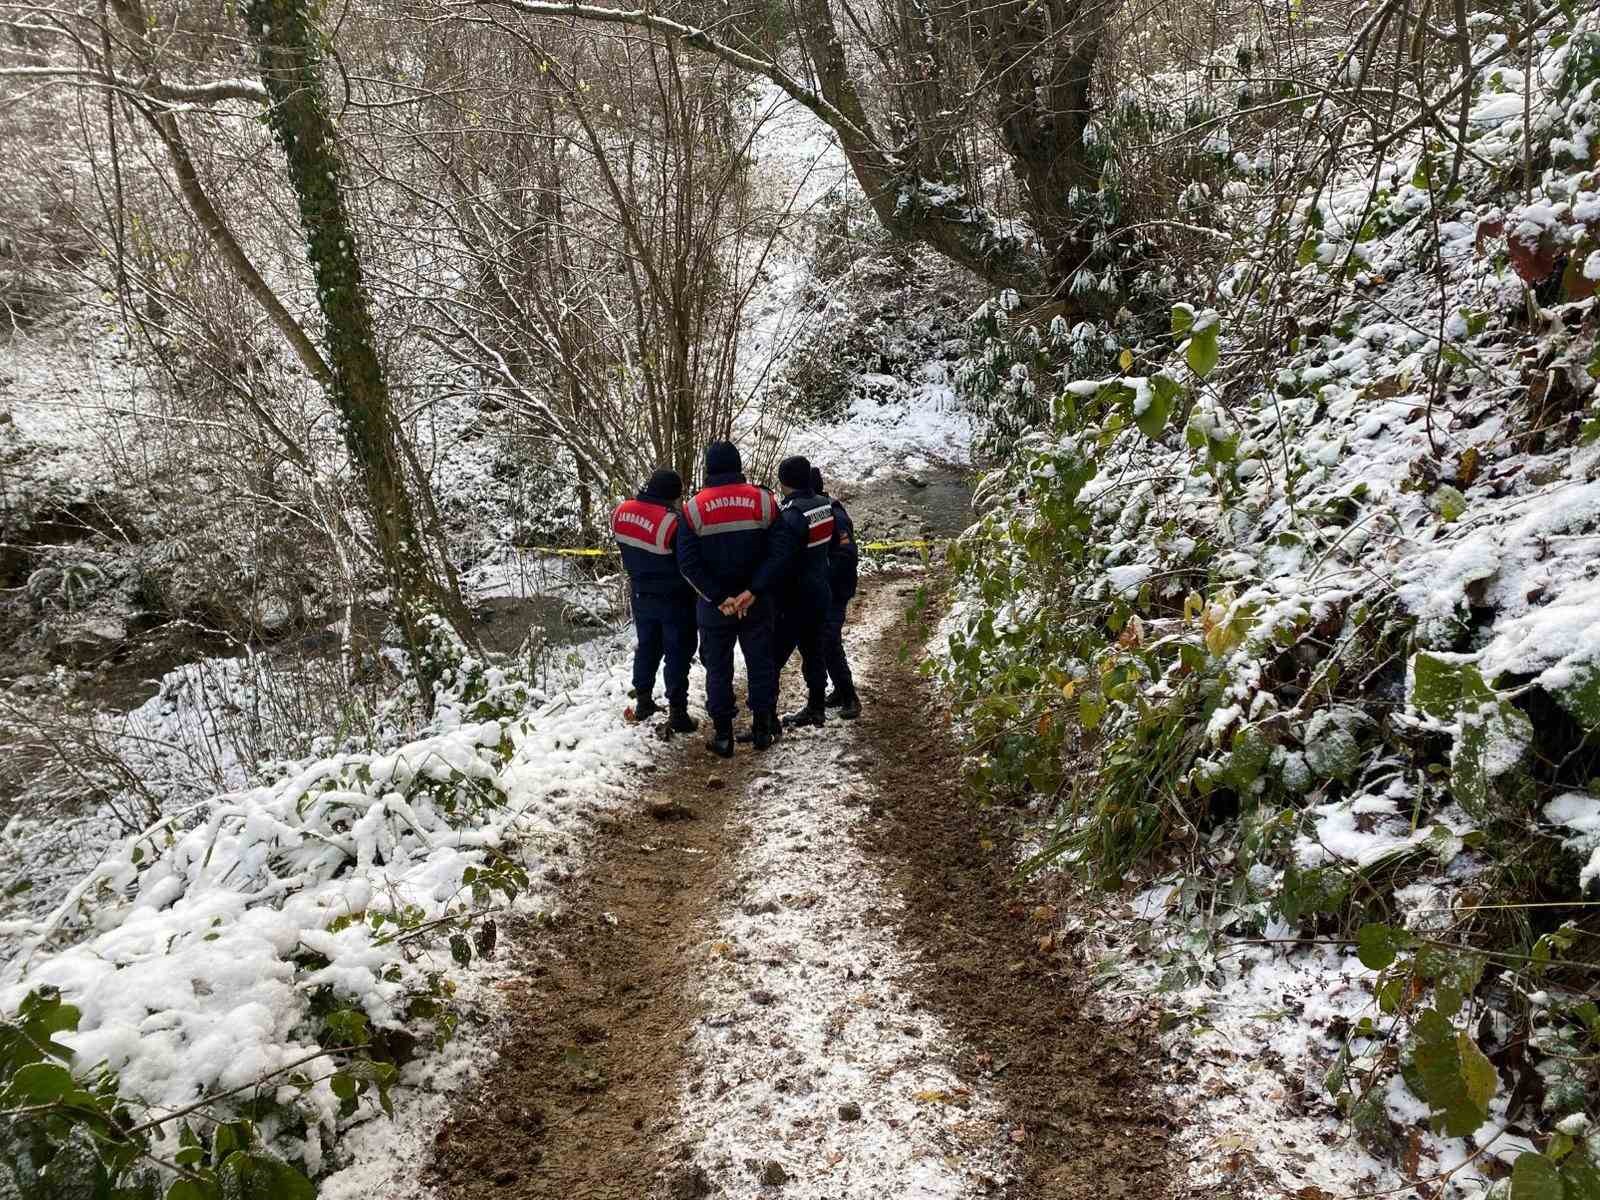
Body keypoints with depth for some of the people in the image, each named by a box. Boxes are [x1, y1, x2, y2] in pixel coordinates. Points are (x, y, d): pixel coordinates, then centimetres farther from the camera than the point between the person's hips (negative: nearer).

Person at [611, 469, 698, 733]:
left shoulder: (621, 512, -6)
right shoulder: (671, 522, -28)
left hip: (641, 595, 6)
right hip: (674, 599, -6)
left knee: (647, 647, 21)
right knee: (677, 653, 4)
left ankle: (643, 702, 31)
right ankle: (677, 712, 6)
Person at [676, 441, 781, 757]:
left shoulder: (694, 508, -6)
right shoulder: (763, 500, -4)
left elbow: (688, 562, -11)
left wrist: (718, 598, -10)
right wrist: (753, 592, -5)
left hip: (713, 605, -1)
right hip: (757, 602, 1)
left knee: (718, 667, 9)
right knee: (761, 662, 11)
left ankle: (722, 735, 11)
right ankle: (763, 728, 18)